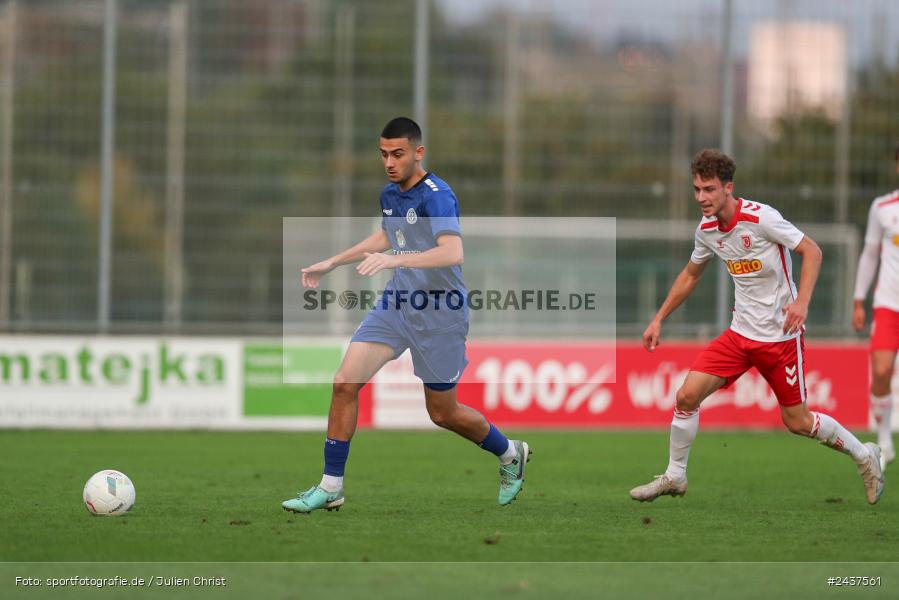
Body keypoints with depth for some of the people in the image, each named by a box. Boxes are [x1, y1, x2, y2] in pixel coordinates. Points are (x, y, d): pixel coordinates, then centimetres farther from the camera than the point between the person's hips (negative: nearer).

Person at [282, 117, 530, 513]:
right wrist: (332, 263, 29)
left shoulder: (437, 196, -19)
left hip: (439, 314, -7)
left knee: (443, 413, 6)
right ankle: (330, 488, -1)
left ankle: (509, 454, 35)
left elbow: (452, 252, -35)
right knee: (345, 383, -9)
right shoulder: (389, 195, 5)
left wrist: (395, 260, -46)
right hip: (397, 304, 7)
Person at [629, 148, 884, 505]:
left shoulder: (761, 218, -18)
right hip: (741, 332, 6)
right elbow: (691, 275, 20)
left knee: (797, 422, -1)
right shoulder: (706, 229, 2)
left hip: (781, 335, -6)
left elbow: (811, 251, -15)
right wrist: (659, 319, 19)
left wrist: (802, 301, -27)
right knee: (688, 395, -7)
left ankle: (864, 455, 23)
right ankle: (674, 477, 9)